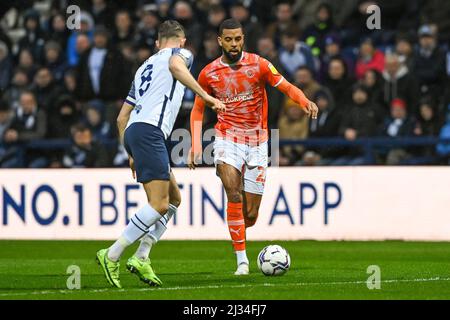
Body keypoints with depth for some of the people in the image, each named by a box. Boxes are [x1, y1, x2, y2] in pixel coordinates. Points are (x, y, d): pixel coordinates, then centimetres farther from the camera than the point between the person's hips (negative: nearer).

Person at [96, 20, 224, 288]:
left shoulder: (145, 66, 31)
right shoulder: (181, 53, 10)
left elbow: (122, 117, 29)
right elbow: (176, 66, -19)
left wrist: (132, 154, 33)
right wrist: (205, 95, -21)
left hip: (132, 131, 9)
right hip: (149, 131, -9)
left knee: (174, 198, 14)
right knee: (159, 204, -13)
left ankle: (141, 258, 3)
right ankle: (112, 256, -17)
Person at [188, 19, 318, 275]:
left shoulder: (258, 64, -2)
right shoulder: (209, 73, 2)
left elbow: (287, 87, -2)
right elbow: (198, 110, 12)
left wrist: (306, 102, -23)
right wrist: (196, 145, 1)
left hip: (257, 141, 1)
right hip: (228, 138, -1)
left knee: (251, 215, 0)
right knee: (234, 195, -25)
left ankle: (238, 230, 37)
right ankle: (241, 259, -20)